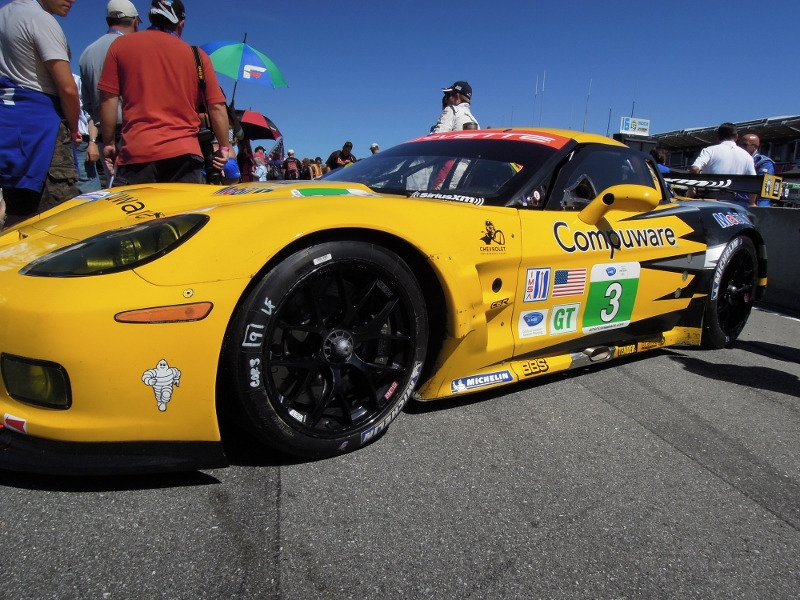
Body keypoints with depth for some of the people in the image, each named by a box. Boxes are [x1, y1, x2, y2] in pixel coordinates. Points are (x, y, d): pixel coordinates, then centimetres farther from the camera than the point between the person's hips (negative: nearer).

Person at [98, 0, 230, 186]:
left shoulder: (121, 44, 11)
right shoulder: (197, 54, 11)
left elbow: (108, 100, 6)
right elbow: (217, 107, 7)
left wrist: (108, 142, 15)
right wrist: (224, 147, 18)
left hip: (136, 152, -1)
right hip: (184, 153, 1)